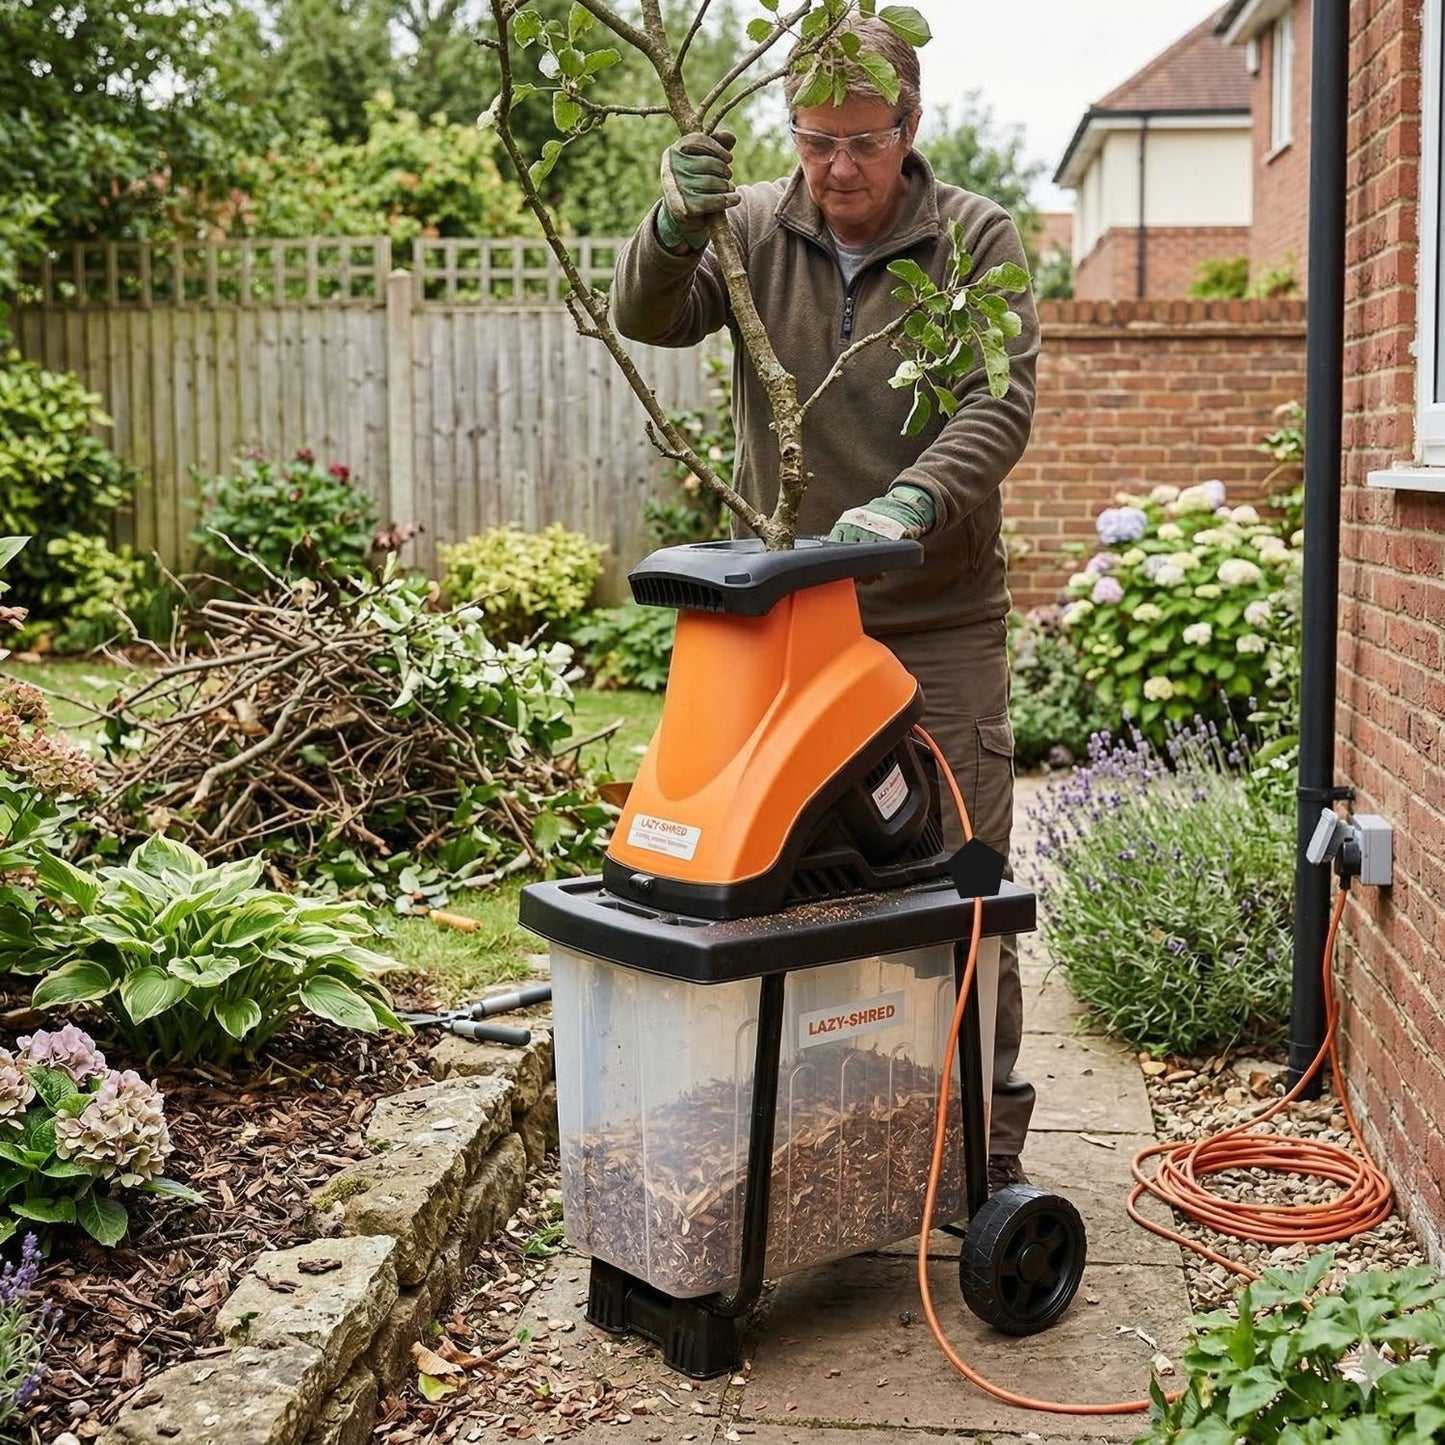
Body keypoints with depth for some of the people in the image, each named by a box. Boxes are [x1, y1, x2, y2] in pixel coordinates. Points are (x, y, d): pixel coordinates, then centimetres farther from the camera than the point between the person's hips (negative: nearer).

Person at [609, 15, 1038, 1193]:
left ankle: (989, 1145, 15)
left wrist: (912, 501, -32)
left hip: (941, 622, -2)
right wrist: (674, 227, -30)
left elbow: (1003, 402, -14)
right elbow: (645, 319, -9)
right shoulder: (753, 228, 4)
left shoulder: (977, 238, -3)